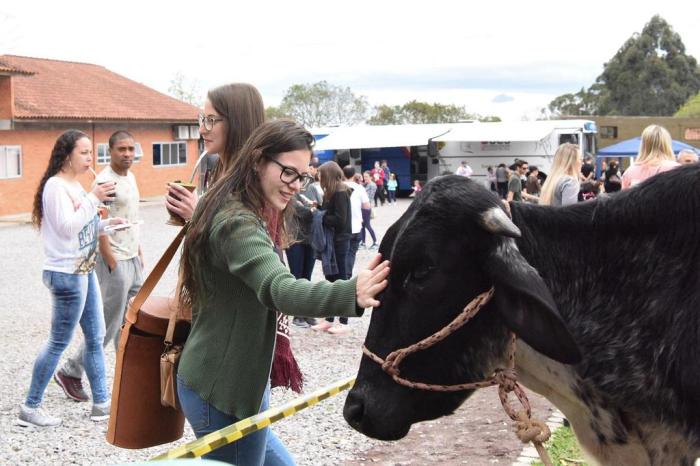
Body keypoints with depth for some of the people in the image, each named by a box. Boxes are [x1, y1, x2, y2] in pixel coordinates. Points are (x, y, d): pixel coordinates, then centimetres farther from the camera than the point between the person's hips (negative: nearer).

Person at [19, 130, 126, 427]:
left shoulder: (75, 185, 13)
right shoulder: (55, 186, -15)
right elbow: (67, 228, -23)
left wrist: (107, 223, 5)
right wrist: (93, 199, -21)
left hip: (84, 271, 10)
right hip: (65, 274, -10)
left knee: (96, 338, 12)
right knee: (59, 342, -1)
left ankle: (101, 403, 20)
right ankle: (30, 408, 11)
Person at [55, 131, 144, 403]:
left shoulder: (130, 177, 11)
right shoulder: (105, 181, -17)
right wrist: (112, 265, -19)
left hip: (132, 259, 8)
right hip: (115, 261, -8)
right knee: (109, 325, -2)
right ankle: (70, 372, 10)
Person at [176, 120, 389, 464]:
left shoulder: (244, 216, 10)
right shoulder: (238, 224, -24)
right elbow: (279, 289, -42)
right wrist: (351, 294, -58)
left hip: (228, 382, 10)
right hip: (223, 391, -10)